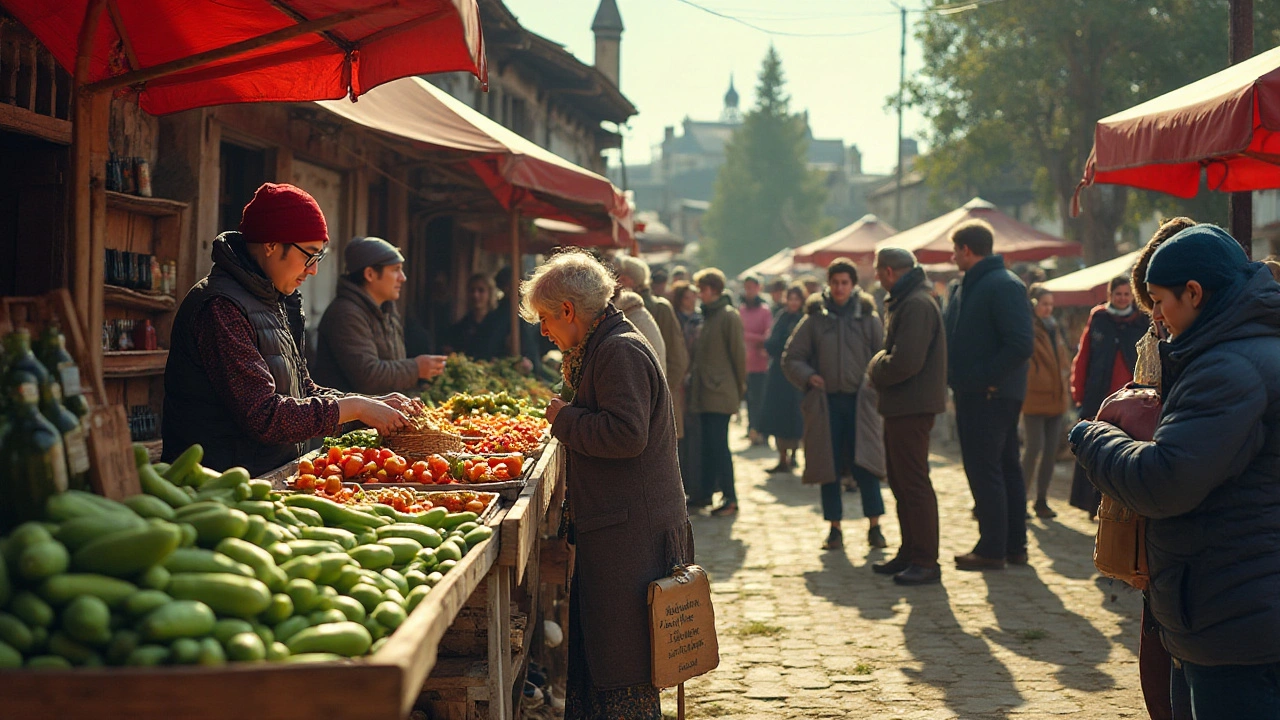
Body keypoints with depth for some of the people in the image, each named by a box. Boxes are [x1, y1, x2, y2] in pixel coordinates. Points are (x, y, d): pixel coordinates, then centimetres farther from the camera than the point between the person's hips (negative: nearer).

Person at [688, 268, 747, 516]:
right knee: (708, 444, 12)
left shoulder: (729, 316, -10)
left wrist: (739, 388, -5)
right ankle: (705, 493, 19)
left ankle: (730, 499, -3)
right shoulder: (707, 316, 16)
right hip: (705, 391, 8)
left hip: (721, 393, -8)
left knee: (718, 444, -8)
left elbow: (738, 353, -9)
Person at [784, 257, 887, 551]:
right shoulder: (814, 319, 5)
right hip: (825, 402, 1)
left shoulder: (868, 317, 4)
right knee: (829, 468, 4)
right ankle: (834, 529, 12)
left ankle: (874, 527, 4)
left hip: (860, 402, -1)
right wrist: (807, 376, -6)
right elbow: (791, 357, 9)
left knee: (865, 464, -6)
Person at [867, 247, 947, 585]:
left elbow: (905, 361, -25)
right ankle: (909, 554, 24)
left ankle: (926, 562, -3)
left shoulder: (917, 304, -17)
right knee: (900, 482, 16)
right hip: (900, 406, 11)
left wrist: (876, 371, -8)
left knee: (913, 484, -7)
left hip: (912, 408, -11)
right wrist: (880, 366, 2)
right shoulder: (902, 302, 17)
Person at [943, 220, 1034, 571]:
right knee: (1006, 467, 14)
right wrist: (956, 375, 7)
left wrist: (985, 377, -20)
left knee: (983, 470, -6)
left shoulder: (1004, 286, -14)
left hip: (990, 395, -10)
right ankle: (1014, 545, 21)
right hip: (974, 393, 10)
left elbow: (1021, 343, -23)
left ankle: (992, 549, 0)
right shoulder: (964, 287, 16)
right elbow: (955, 337, 23)